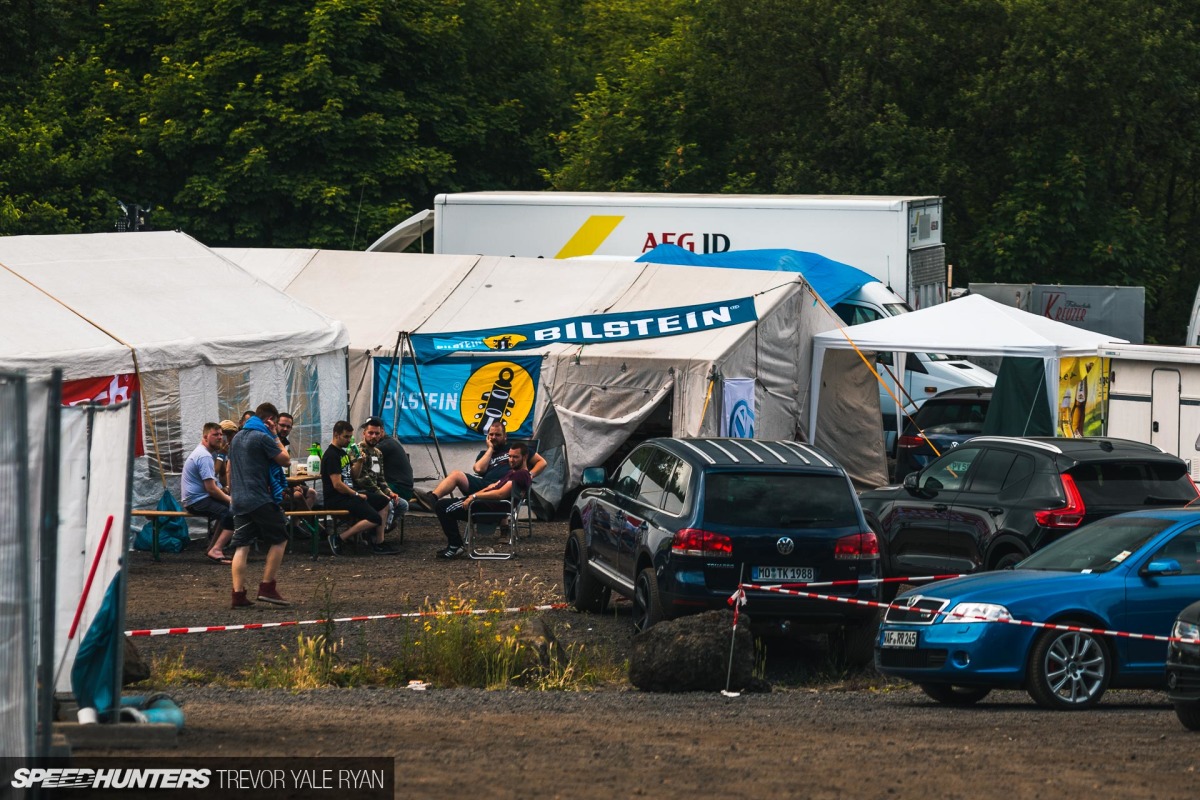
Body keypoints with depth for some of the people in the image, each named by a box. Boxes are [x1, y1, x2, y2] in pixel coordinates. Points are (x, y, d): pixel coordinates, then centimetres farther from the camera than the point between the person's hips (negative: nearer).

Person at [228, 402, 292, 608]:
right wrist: (276, 438, 4)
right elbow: (285, 460, -5)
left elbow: (229, 469, 23)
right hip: (260, 499, -7)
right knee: (279, 539, 4)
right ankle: (267, 587, 0)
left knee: (242, 545, 4)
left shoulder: (237, 437, 16)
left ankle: (238, 594, -4)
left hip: (239, 499, 7)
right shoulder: (263, 437, -9)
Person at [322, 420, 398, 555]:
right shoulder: (331, 456, -15)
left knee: (384, 501, 12)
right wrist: (357, 495, -11)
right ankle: (338, 538, -20)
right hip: (336, 499, -11)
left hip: (349, 494, 11)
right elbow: (337, 484, -20)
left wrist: (359, 461, 5)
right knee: (375, 519, -24)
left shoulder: (343, 452, 17)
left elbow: (354, 475, 23)